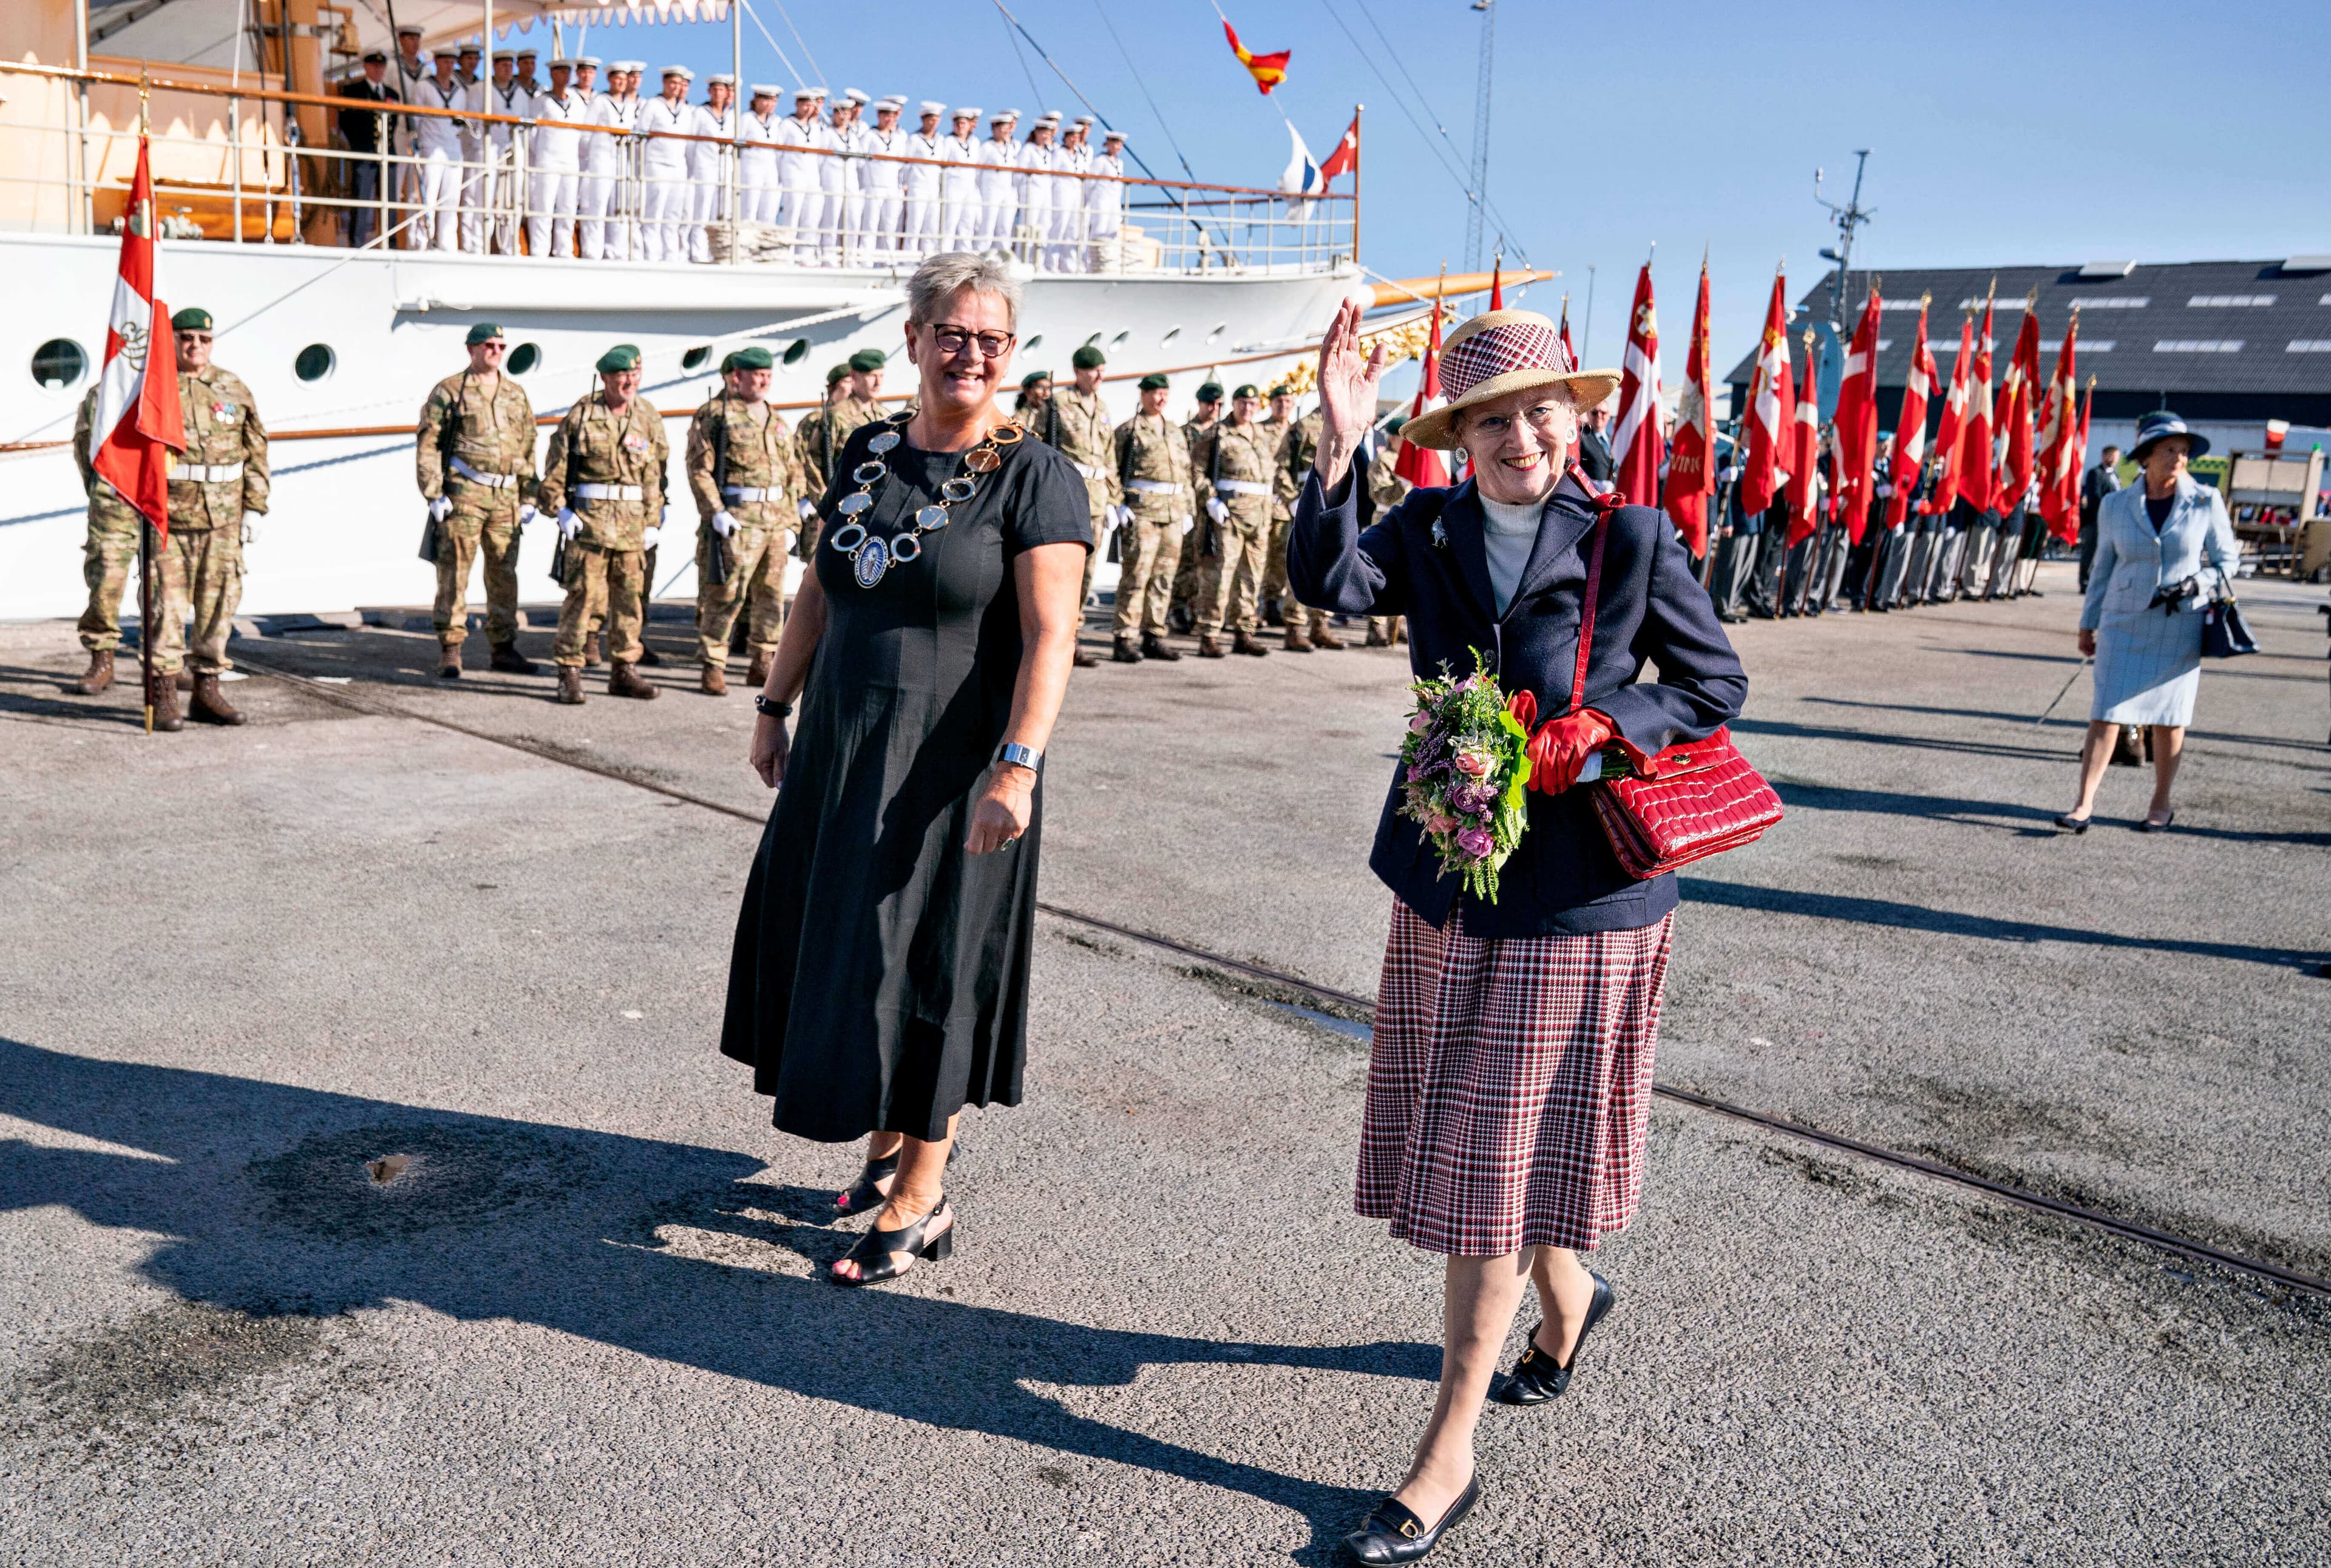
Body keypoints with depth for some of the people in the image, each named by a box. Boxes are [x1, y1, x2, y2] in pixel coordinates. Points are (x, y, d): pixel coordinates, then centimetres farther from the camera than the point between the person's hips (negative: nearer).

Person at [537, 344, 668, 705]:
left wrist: (653, 522, 6)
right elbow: (556, 465, 3)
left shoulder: (649, 417, 7)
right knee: (582, 595, -5)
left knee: (630, 597, 8)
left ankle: (624, 671, 18)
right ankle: (569, 673, 1)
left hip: (632, 519, 3)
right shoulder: (581, 413, -1)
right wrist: (561, 510, -4)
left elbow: (655, 474, 9)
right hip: (588, 517, -3)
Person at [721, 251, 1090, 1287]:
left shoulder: (1036, 478, -10)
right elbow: (821, 590, 15)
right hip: (842, 748, 6)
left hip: (952, 764, -6)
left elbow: (1050, 631, -19)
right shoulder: (869, 451, 8)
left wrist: (1019, 764, -28)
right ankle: (897, 1132, 36)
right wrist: (776, 705, 14)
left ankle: (919, 1202, 16)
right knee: (841, 939, 14)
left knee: (925, 961, 1)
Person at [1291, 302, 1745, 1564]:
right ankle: (1565, 1301, 49)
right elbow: (1329, 584, -16)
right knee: (1462, 1144, 18)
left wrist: (1598, 729, -17)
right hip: (1444, 882, 5)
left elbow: (1717, 683, -1)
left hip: (1575, 895, -5)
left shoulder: (1631, 540, -9)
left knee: (1497, 1157, 0)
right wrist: (1338, 450, -29)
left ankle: (1446, 1461, 12)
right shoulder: (1428, 530, 1)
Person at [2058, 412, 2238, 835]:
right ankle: (2085, 804, -2)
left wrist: (2196, 583, -13)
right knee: (2106, 713, -6)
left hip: (2180, 625, 0)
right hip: (2124, 624, 0)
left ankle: (2161, 805, 18)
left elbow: (2227, 560, 6)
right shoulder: (2116, 506, 2)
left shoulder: (2206, 502, -1)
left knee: (2168, 716, 5)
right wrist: (2087, 624, 13)